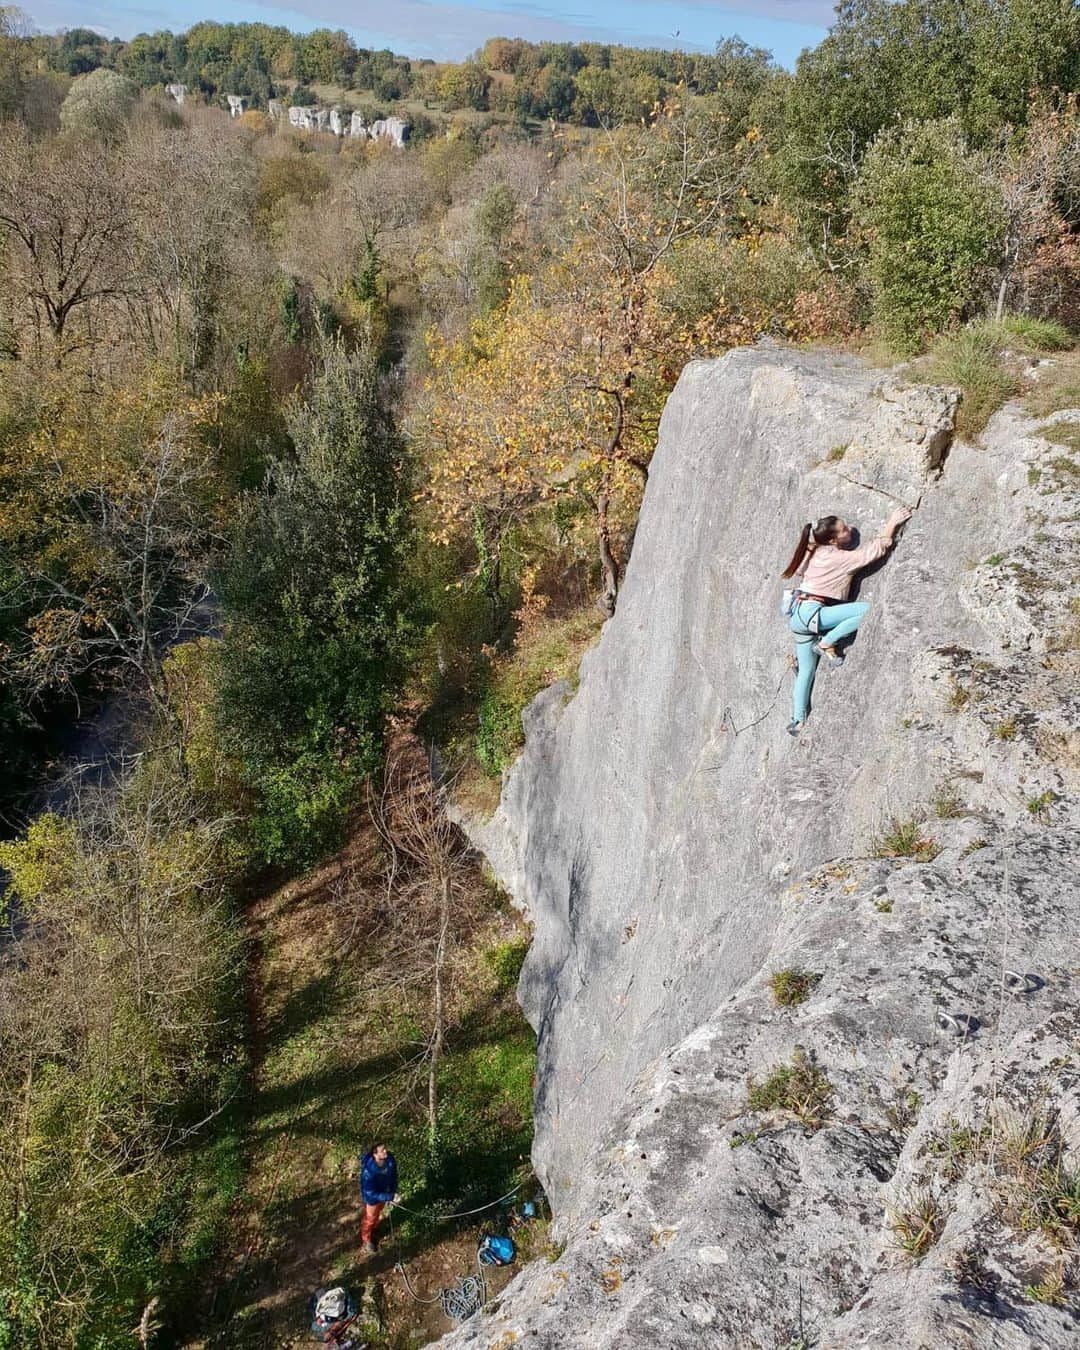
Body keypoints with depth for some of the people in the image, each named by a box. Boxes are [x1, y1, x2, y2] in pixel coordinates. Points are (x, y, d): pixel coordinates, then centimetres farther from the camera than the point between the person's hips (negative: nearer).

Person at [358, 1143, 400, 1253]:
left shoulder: (390, 1159, -27)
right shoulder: (368, 1171, -44)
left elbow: (393, 1175, -7)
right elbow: (371, 1194, -35)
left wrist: (393, 1192, -9)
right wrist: (390, 1197, -37)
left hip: (384, 1191, 5)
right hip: (371, 1197, -5)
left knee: (378, 1214, 31)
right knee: (370, 1218, 22)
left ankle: (373, 1230, 61)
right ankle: (366, 1239, 51)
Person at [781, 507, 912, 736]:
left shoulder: (813, 552, 9)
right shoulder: (843, 558, -14)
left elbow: (798, 571, 26)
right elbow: (877, 548, -14)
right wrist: (892, 523, -7)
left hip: (799, 613, 9)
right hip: (810, 612, -9)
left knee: (806, 671, 15)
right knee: (866, 610, -20)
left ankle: (797, 720, 19)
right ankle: (826, 644, -8)